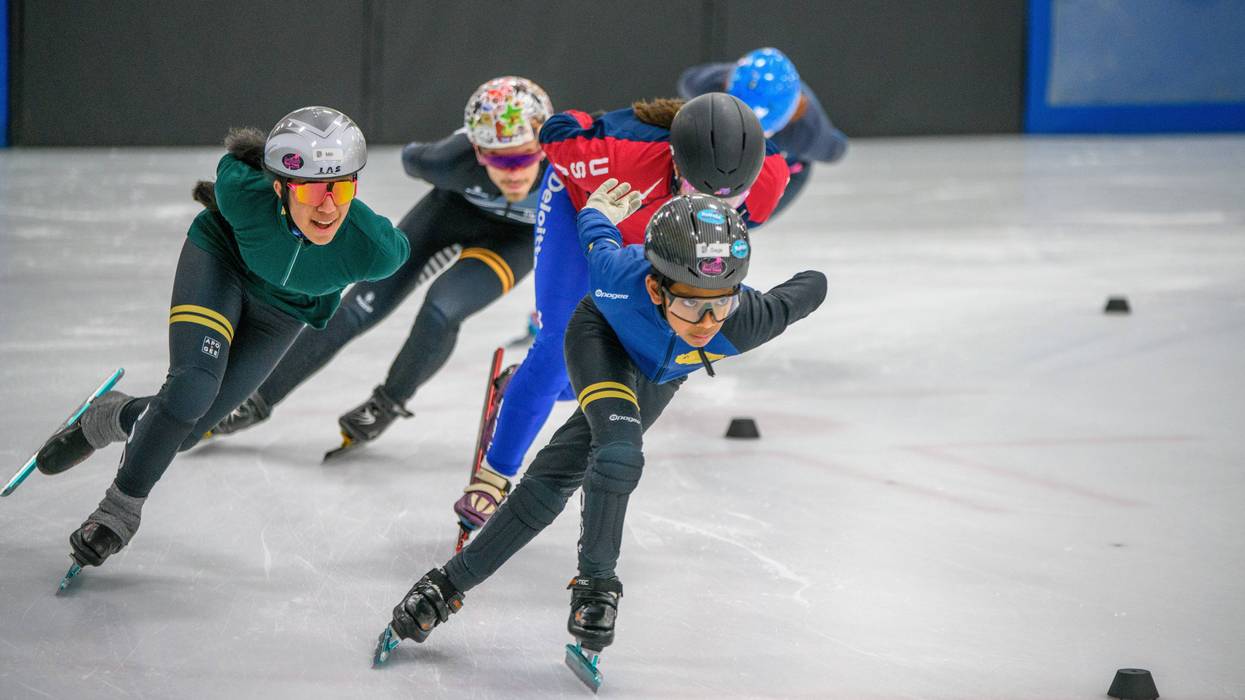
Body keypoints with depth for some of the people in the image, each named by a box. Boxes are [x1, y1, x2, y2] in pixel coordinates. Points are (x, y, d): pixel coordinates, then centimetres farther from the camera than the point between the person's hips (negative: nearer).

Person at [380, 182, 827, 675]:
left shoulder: (748, 321, -42)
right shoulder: (622, 278, -44)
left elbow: (812, 287, -22)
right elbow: (597, 241, -20)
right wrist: (597, 214, 4)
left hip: (658, 375, 3)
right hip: (602, 337, -3)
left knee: (558, 477, 0)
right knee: (620, 449, -28)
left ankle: (454, 582, 10)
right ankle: (596, 581, -7)